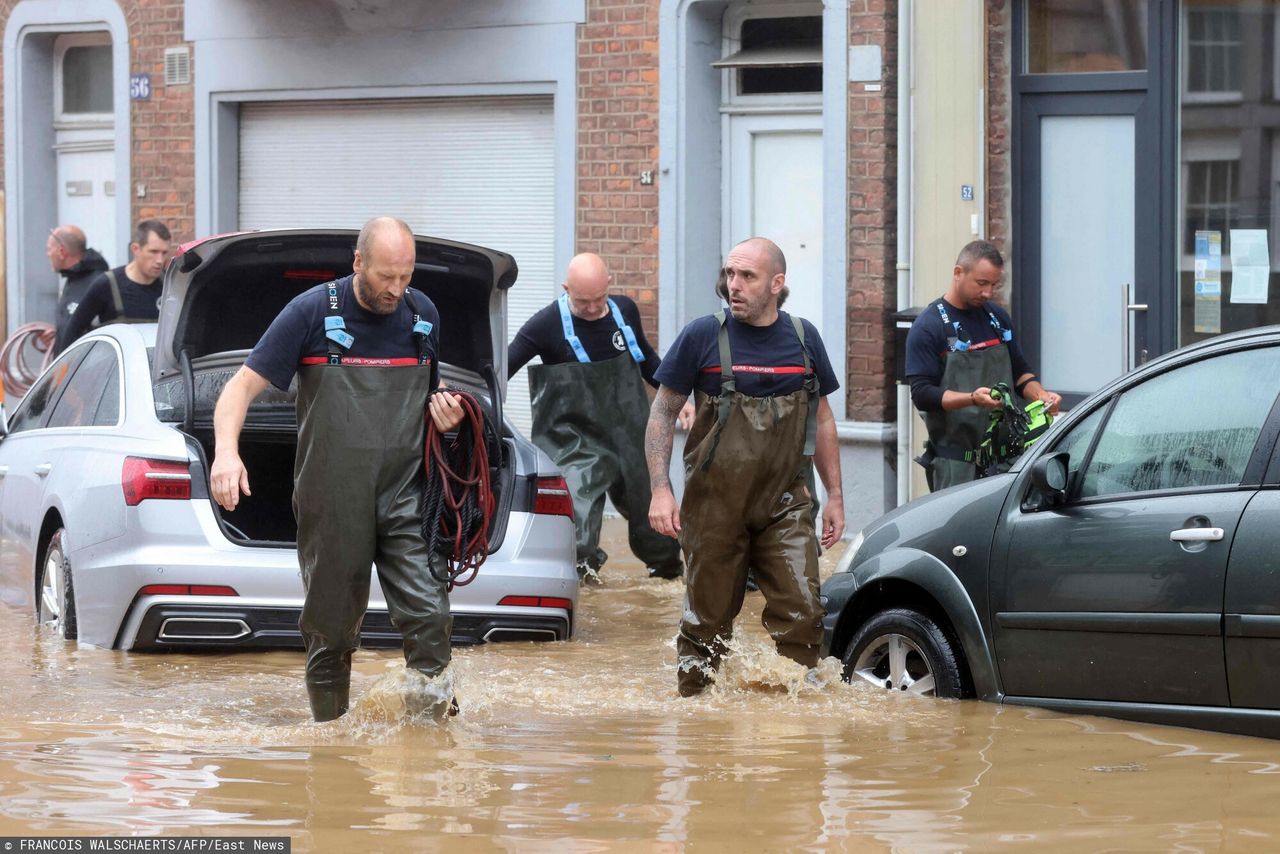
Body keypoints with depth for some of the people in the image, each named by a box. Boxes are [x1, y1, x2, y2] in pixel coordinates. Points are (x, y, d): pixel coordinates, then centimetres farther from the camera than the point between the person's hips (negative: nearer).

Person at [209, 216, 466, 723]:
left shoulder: (423, 315, 8)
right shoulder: (312, 313, -5)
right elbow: (241, 387, -6)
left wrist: (445, 410, 0)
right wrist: (226, 451, -24)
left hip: (405, 500, 2)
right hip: (331, 505, -2)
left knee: (428, 616, -13)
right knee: (331, 627, 6)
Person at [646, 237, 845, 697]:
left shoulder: (803, 338, 6)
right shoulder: (702, 336, -3)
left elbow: (821, 419, 17)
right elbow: (662, 413, 2)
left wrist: (834, 495, 15)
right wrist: (661, 490, -8)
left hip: (785, 504, 2)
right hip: (715, 506, -2)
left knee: (801, 613, -8)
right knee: (708, 617, 4)